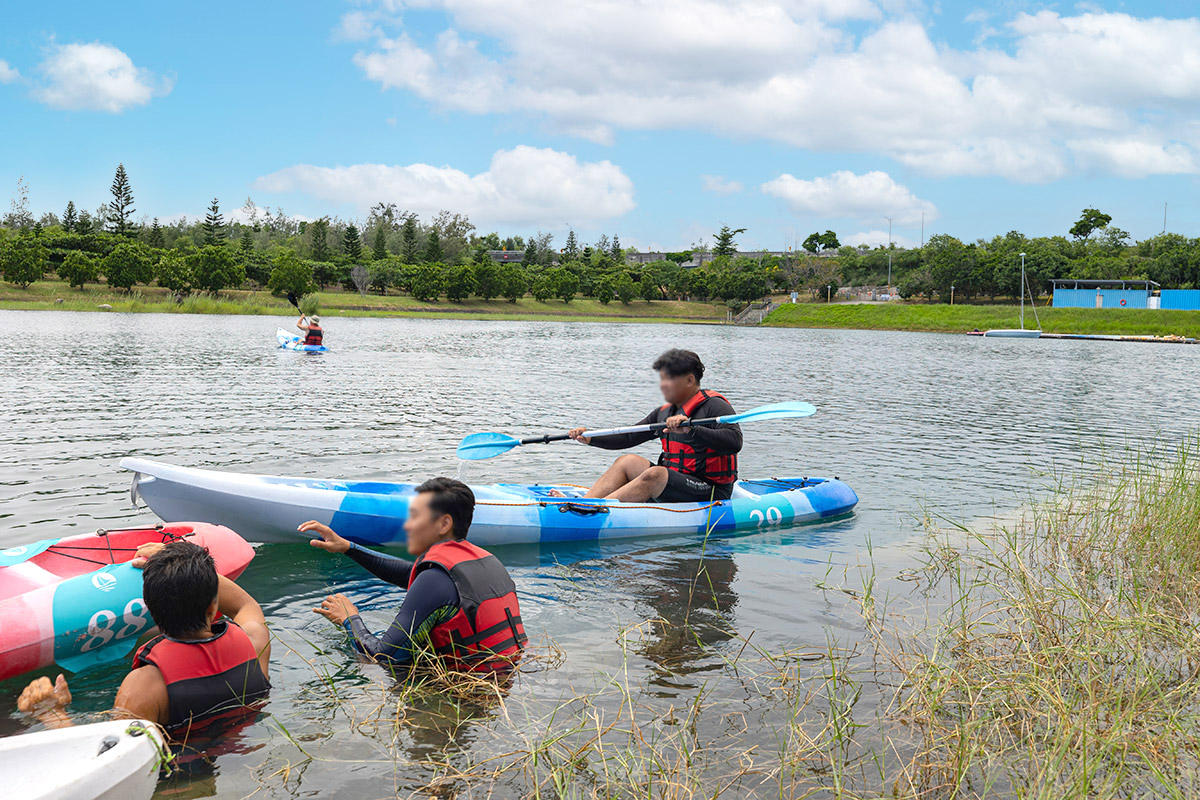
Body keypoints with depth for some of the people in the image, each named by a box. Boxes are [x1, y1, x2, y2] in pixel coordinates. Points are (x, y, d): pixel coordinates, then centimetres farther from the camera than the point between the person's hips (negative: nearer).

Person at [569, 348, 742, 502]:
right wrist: (590, 438, 2)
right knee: (627, 462, -3)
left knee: (654, 474, -28)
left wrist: (691, 430, -37)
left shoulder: (714, 406, -10)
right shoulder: (664, 412, 14)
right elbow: (628, 437, 15)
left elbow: (734, 441, -27)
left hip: (711, 494, -8)